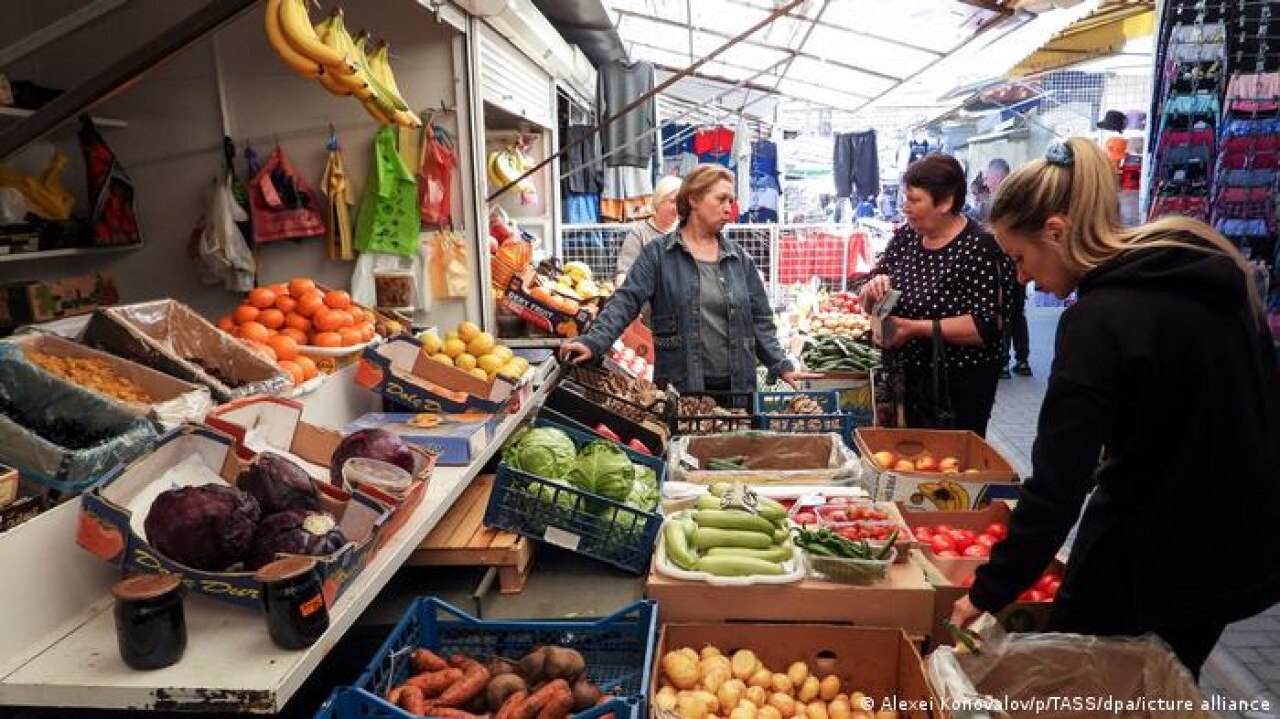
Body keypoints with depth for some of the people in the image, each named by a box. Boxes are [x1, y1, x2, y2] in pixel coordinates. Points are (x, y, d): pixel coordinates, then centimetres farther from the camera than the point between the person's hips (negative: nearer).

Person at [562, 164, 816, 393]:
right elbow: (626, 301, -10)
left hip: (737, 385, 4)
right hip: (680, 385, -4)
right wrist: (594, 342, -24)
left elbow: (759, 319, 12)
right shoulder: (658, 253, 0)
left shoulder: (739, 258, 11)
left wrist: (782, 366, 2)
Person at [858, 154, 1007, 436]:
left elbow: (987, 325, -23)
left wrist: (916, 328, -25)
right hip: (907, 380, 6)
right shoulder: (905, 236, 2)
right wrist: (872, 290, -14)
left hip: (958, 390, -6)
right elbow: (868, 303, 8)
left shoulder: (979, 246, -17)